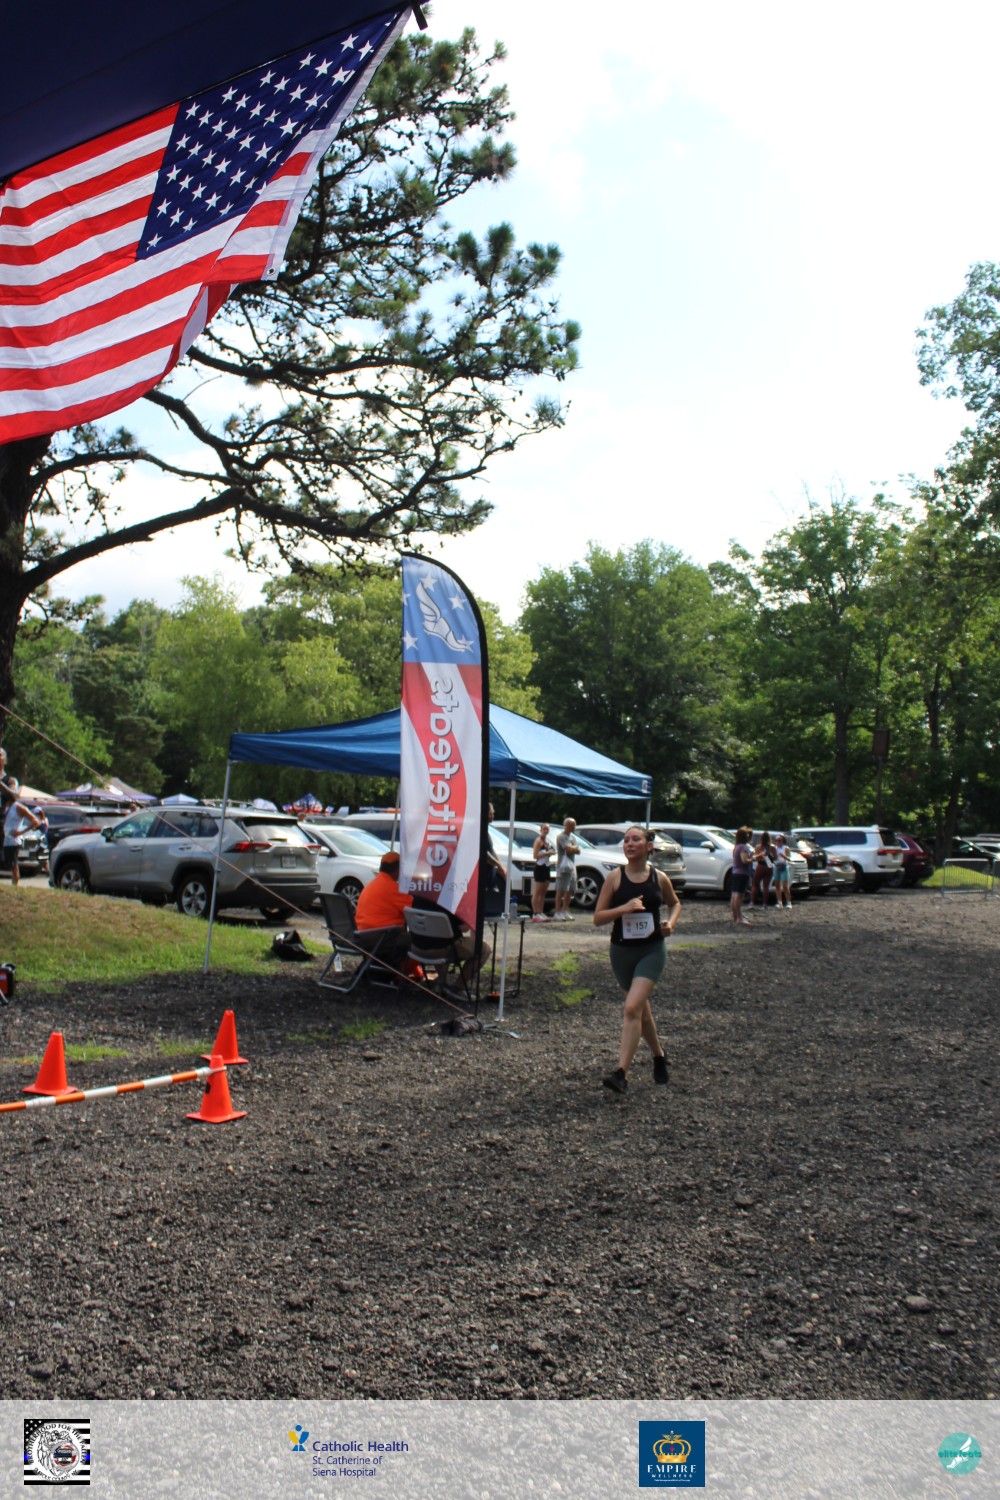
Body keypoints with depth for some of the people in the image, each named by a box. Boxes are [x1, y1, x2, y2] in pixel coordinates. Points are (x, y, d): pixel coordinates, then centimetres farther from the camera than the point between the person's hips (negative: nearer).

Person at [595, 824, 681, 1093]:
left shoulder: (659, 878, -2)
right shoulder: (615, 878, -4)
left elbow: (675, 903, 18)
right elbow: (598, 918, -5)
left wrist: (671, 922, -2)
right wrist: (623, 908, -21)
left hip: (652, 950, -2)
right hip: (622, 950, 2)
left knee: (633, 1008, -18)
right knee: (641, 1009, 17)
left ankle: (622, 1073, -17)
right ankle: (659, 1056, 41)